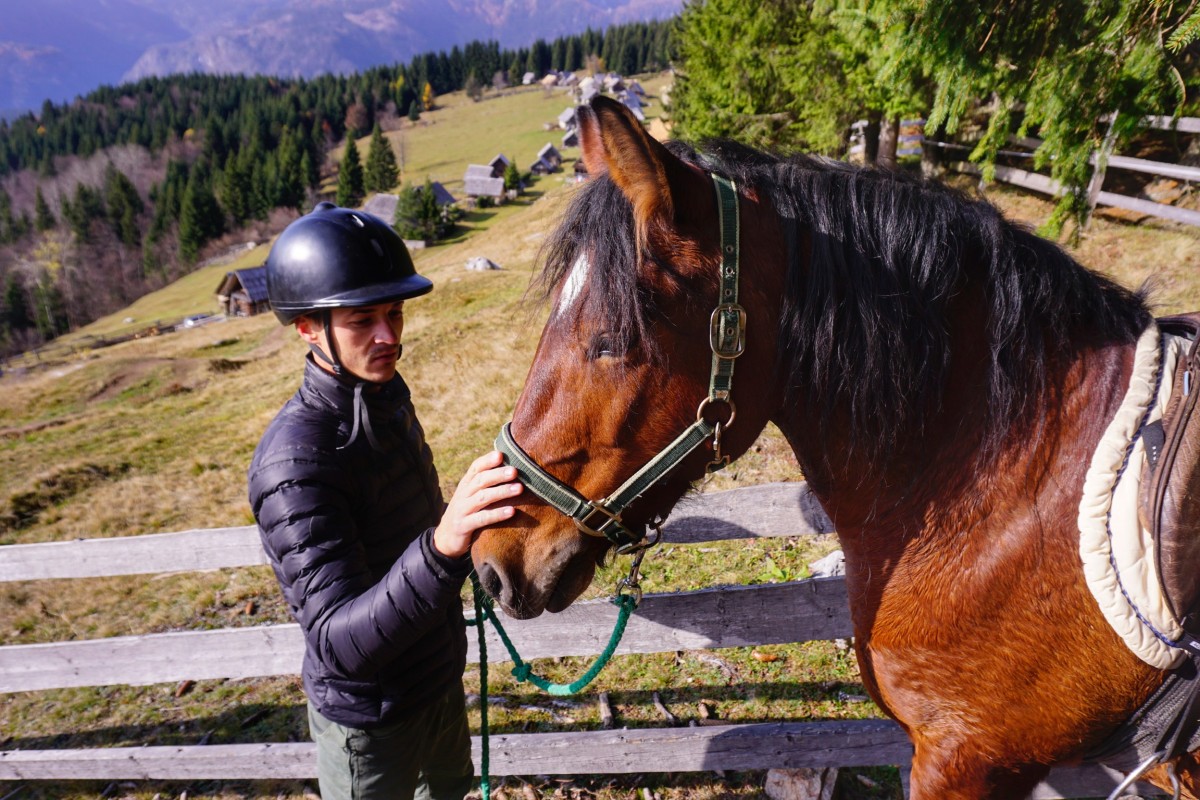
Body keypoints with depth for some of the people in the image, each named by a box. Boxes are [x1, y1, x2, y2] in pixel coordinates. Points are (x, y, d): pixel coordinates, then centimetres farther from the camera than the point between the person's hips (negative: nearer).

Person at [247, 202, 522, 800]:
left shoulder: (386, 391, -6)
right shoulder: (294, 461, -33)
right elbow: (338, 644, -39)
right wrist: (442, 548, -54)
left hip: (440, 678, 7)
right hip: (371, 721, -7)